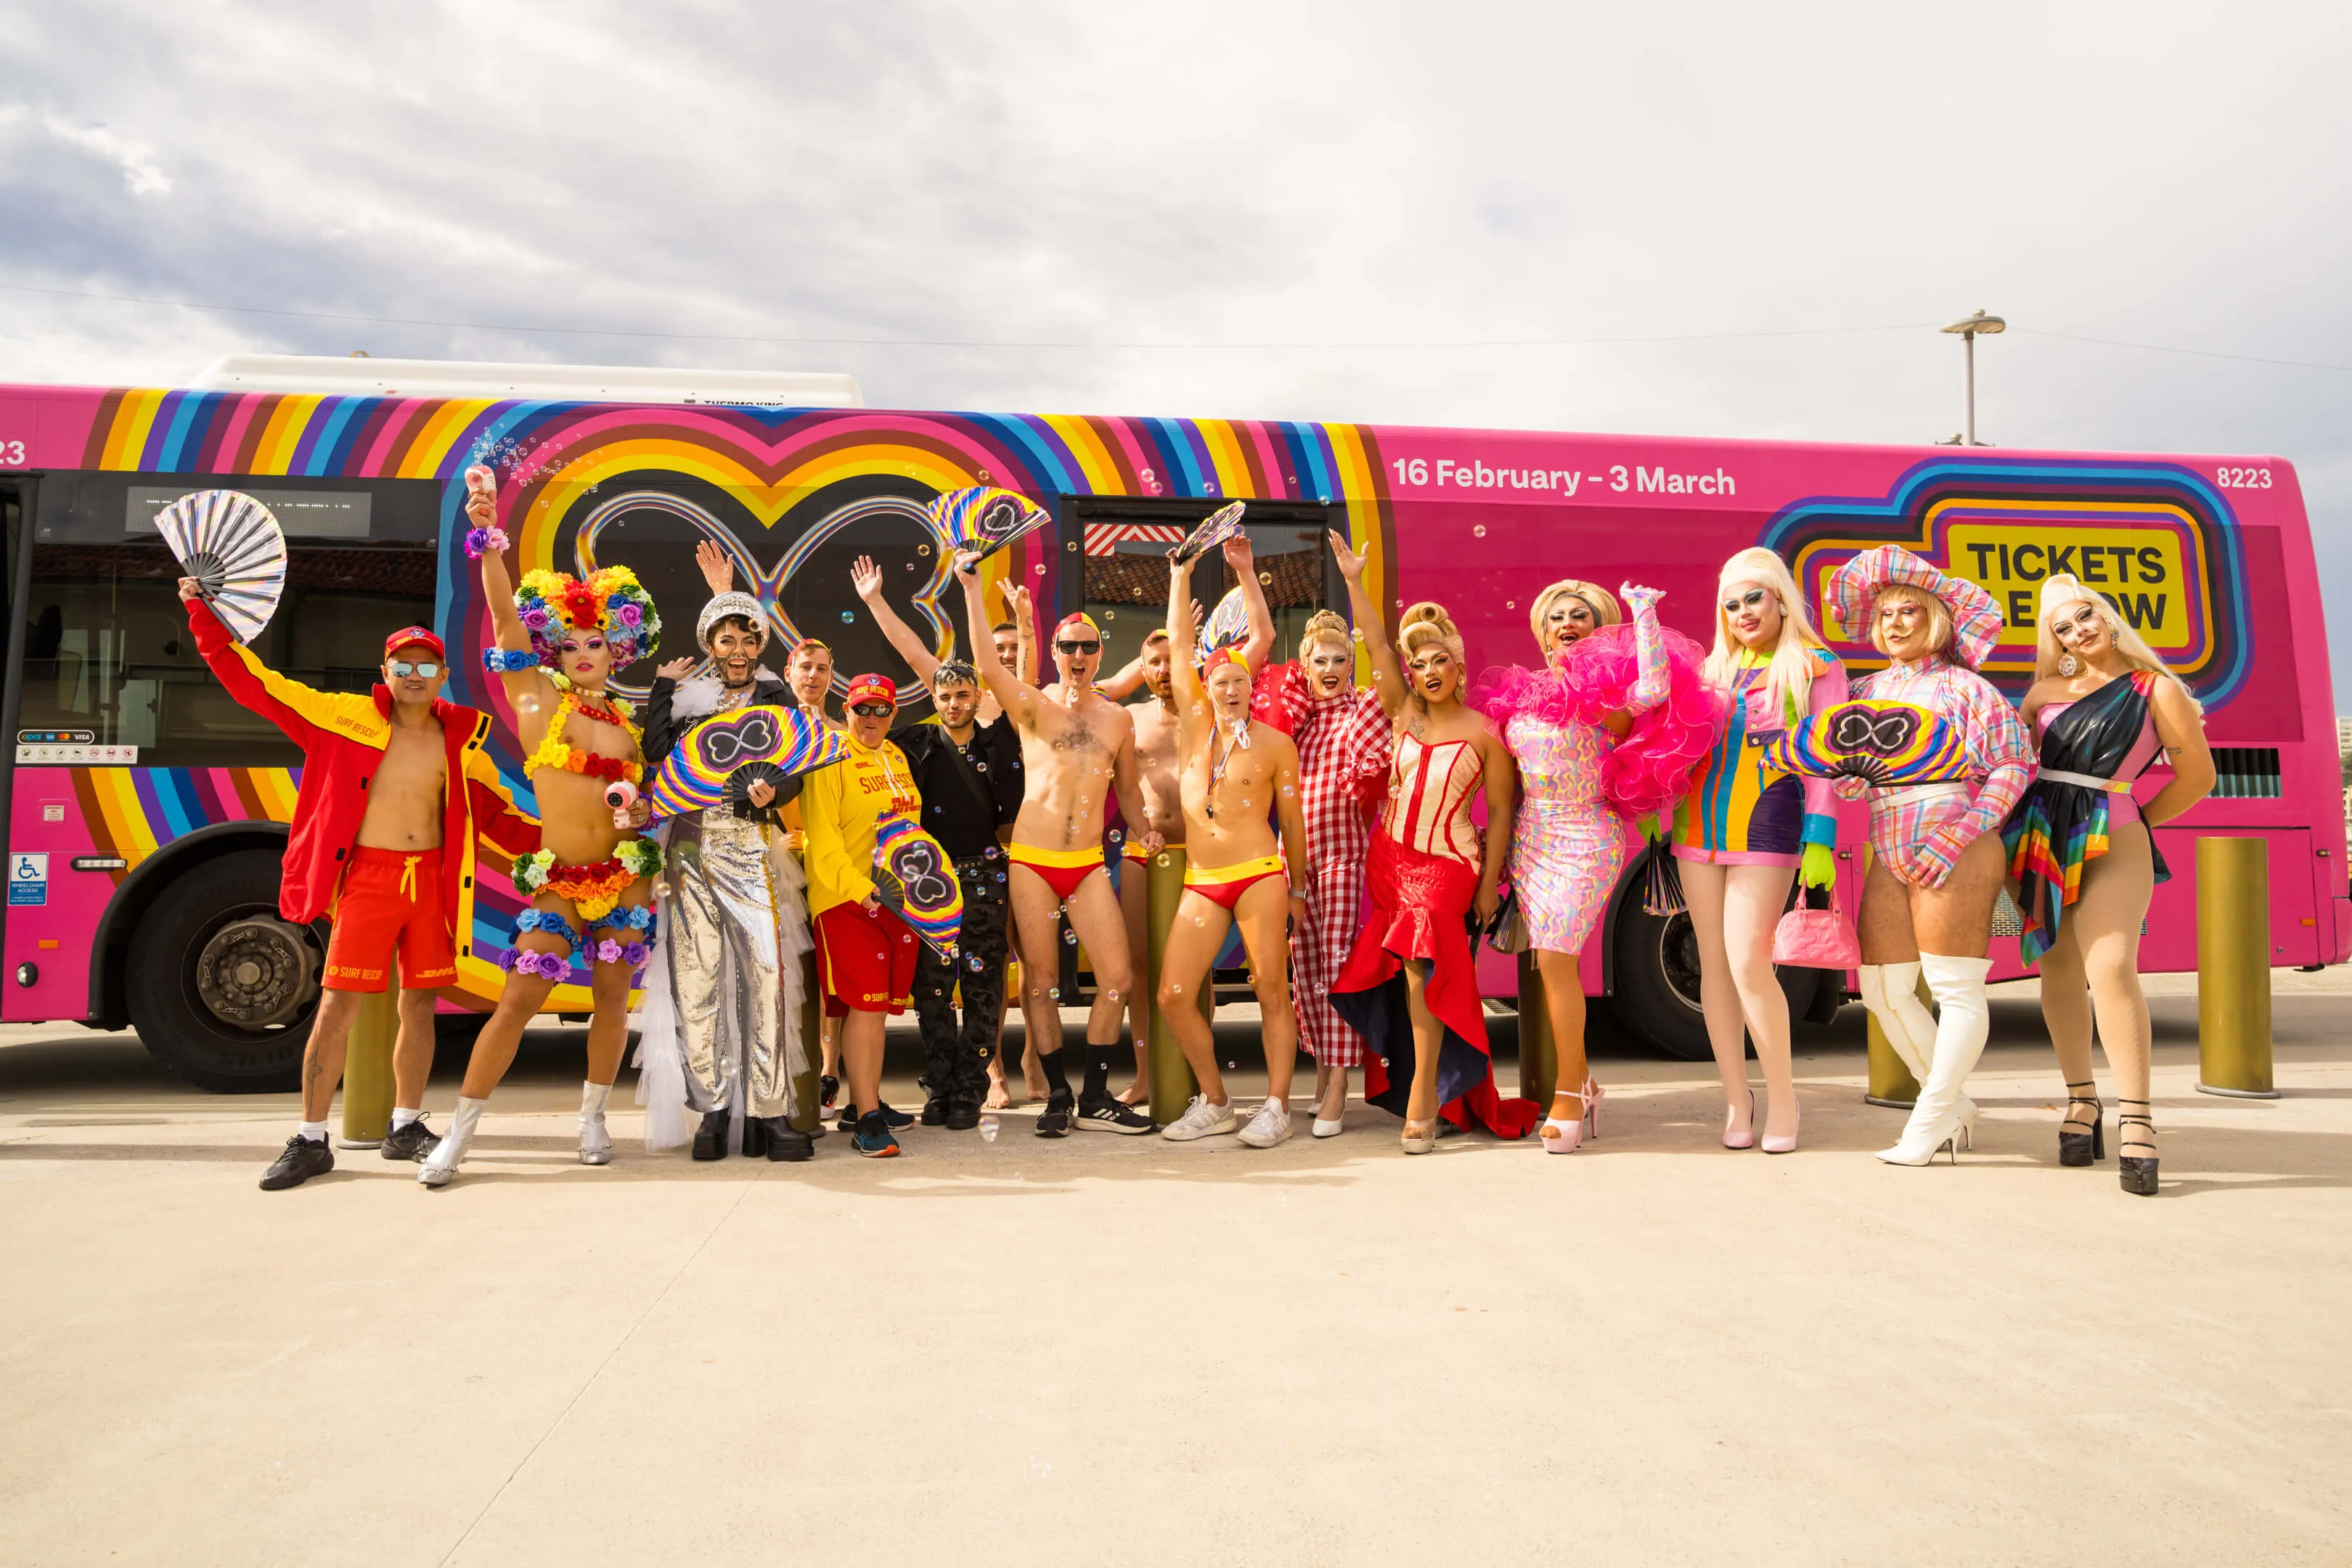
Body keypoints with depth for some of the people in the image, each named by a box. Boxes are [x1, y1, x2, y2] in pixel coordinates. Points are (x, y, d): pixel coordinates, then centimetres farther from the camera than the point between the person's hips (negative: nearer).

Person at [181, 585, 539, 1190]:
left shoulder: (462, 738, 7)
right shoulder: (347, 719, 0)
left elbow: (498, 815, 15)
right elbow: (255, 683, 2)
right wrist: (204, 614, 0)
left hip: (432, 880, 3)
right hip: (367, 876, -3)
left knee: (419, 1004, 10)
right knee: (337, 1006, -4)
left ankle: (406, 1127, 24)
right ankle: (310, 1140, 7)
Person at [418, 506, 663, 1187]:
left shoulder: (630, 721, 10)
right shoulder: (539, 699, 0)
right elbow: (506, 616, -10)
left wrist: (645, 811, -2)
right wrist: (489, 536, -19)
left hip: (626, 874, 3)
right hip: (558, 879, -3)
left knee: (612, 997, 6)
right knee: (519, 999, -6)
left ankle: (593, 1119, 23)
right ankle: (458, 1136, 4)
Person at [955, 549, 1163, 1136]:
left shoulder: (1117, 719, 12)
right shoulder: (1034, 706, 2)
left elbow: (1127, 787, 21)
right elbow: (988, 665, -15)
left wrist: (1145, 829, 4)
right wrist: (972, 588, -18)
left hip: (1088, 863, 3)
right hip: (1031, 861, -2)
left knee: (1117, 977, -4)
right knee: (1039, 981, 3)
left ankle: (1095, 1097, 11)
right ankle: (1058, 1096, 16)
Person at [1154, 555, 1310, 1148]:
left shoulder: (1275, 744, 2)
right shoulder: (1195, 725, 9)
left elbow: (1292, 819, 7)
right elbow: (1179, 646, 12)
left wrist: (1298, 890, 8)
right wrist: (1181, 577, 15)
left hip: (1260, 876, -4)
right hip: (1201, 884, 4)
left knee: (1272, 991, -3)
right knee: (1174, 996, -1)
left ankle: (1277, 1106, 6)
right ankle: (1214, 1104, 13)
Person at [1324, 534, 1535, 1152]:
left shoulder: (1484, 736, -4)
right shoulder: (1404, 714, 6)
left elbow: (1500, 814, -2)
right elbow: (1377, 645, -1)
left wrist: (1489, 883, -6)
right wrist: (1353, 580, -8)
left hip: (1447, 865, -5)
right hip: (1390, 854, 5)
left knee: (1421, 966, -19)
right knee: (1398, 972, 9)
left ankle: (1423, 1100, -12)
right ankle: (1419, 1089, 22)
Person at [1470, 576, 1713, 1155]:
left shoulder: (1605, 687, -6)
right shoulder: (1522, 690, 11)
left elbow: (1654, 690, -29)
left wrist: (1644, 614, -21)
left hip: (1585, 840, -6)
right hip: (1529, 839, 6)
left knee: (1555, 959, -13)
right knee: (1550, 963, 8)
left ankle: (1567, 1093, -3)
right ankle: (1582, 1085, 21)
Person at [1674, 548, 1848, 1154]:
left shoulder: (1815, 669, 3)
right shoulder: (1713, 670, 17)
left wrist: (1820, 841, -13)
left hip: (1765, 829, -5)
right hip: (1698, 824, 5)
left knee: (1749, 963, -12)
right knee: (1714, 963, 5)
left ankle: (1782, 1096, 5)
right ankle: (1736, 1097, 15)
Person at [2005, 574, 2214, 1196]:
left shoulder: (2156, 689, 4)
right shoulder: (2045, 690, 14)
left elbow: (2198, 775, 7)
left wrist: (2137, 821, 8)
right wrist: (2020, 816, 10)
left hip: (2111, 839, -4)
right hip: (2036, 838, 4)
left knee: (2111, 965, -19)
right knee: (2058, 967, 5)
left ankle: (2136, 1120, -16)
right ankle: (2081, 1100, 17)